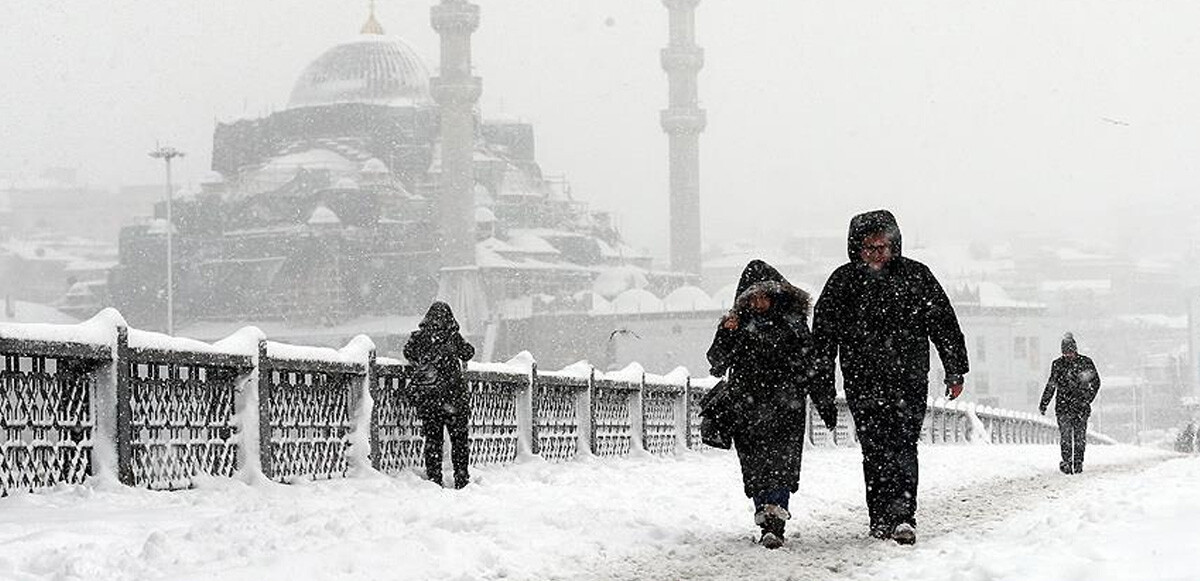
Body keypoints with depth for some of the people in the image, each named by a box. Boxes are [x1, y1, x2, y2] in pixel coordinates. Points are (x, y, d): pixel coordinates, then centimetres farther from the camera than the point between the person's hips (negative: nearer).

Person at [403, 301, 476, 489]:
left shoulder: (418, 337, -1)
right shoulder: (452, 336, -6)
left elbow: (408, 353, 14)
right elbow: (468, 353, 6)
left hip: (426, 396, 2)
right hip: (453, 394, -2)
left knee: (432, 438, 9)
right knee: (459, 438, 9)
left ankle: (434, 479, 7)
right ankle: (461, 479, 8)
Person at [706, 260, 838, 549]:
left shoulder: (793, 322, 7)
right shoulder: (737, 324, 6)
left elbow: (812, 365, 12)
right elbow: (717, 363, -2)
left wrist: (826, 403, 12)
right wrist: (726, 336, -20)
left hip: (786, 407, -1)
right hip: (747, 410, 1)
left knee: (781, 464, -14)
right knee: (755, 468, 1)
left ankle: (774, 525, -21)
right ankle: (769, 522, 13)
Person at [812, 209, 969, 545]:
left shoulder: (915, 275, 4)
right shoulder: (843, 281, 4)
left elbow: (944, 325, 8)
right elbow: (824, 335, 7)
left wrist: (955, 371, 7)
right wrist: (823, 382, 3)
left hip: (910, 380, -1)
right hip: (863, 383, 1)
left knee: (902, 445, -12)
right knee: (875, 451, 1)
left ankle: (901, 516, -17)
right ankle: (883, 519, 8)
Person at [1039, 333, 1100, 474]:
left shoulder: (1085, 362, 1)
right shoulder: (1057, 364, 6)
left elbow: (1096, 382, 6)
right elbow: (1051, 386, 14)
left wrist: (1087, 399, -5)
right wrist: (1043, 404, 11)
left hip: (1081, 406, -1)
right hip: (1063, 406, 1)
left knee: (1080, 437, 3)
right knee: (1065, 436, -9)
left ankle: (1078, 463, 11)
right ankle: (1066, 462, -8)